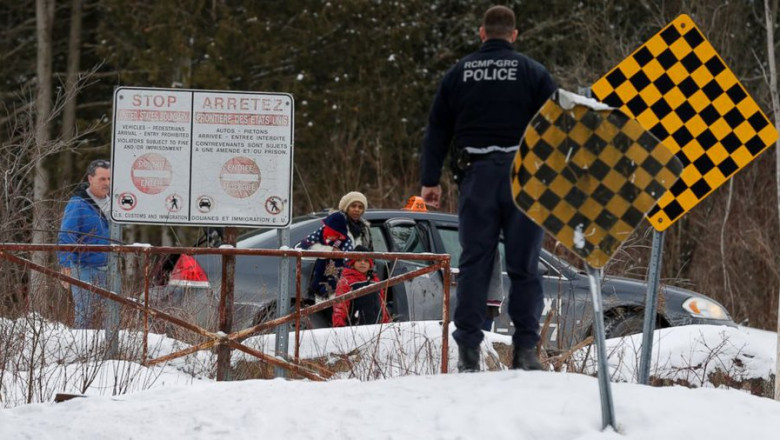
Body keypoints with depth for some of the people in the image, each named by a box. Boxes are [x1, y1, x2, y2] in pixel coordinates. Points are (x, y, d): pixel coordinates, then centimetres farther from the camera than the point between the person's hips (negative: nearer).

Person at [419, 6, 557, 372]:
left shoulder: (459, 74, 8)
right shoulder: (533, 73, 1)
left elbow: (437, 131, 10)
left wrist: (430, 180, 14)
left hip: (476, 177, 2)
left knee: (473, 263, 5)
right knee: (524, 267, 2)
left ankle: (468, 349, 0)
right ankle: (525, 349, -2)